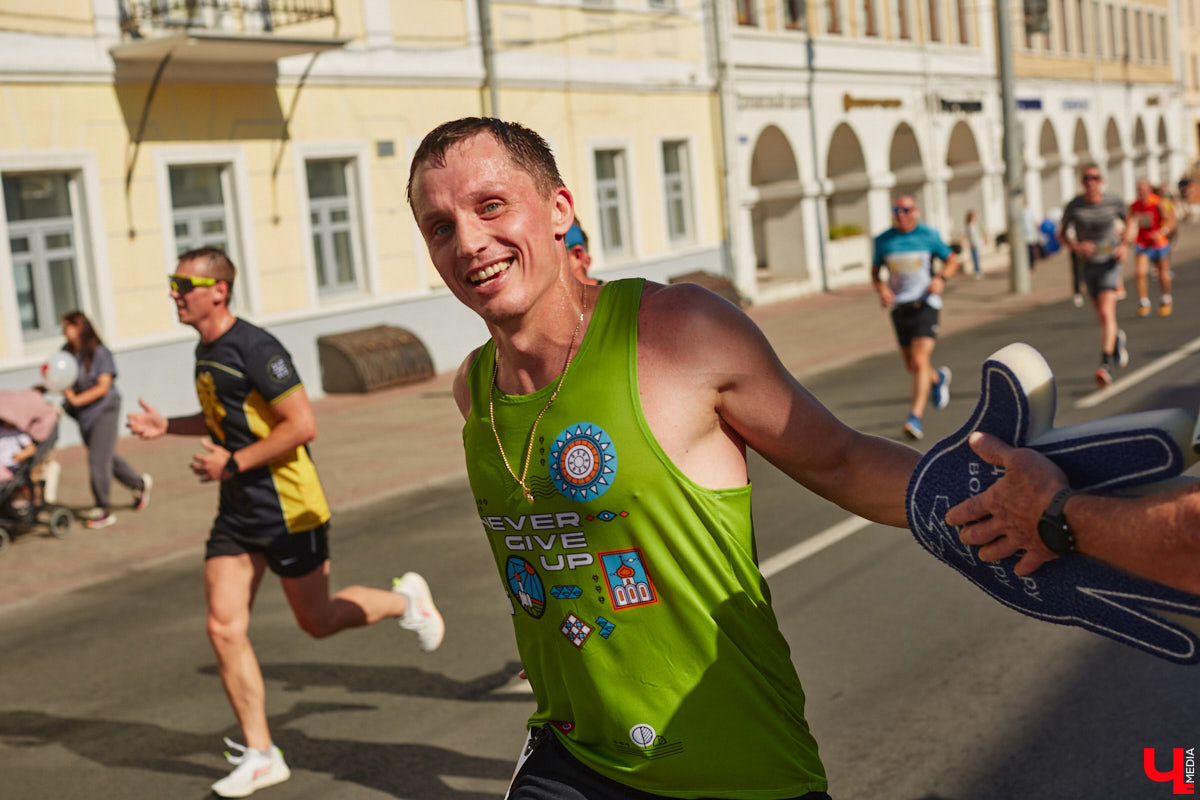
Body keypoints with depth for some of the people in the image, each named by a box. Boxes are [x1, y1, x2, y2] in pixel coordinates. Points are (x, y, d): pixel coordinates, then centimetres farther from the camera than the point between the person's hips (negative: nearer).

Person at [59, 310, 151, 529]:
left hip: (104, 410, -7)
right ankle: (139, 483, 38)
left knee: (98, 460, -7)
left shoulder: (99, 352, -13)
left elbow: (103, 386, -16)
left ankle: (104, 510, 3)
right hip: (84, 415, 7)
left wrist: (76, 400, -21)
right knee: (106, 458, 16)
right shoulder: (67, 353, 4)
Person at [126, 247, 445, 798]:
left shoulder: (255, 349, -19)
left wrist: (233, 463, -20)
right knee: (224, 627, -2)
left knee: (317, 622, 7)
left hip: (287, 506, -8)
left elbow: (303, 426, -22)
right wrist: (167, 426, 12)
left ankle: (405, 599, 34)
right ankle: (260, 756, 6)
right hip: (237, 511, 8)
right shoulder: (205, 351, 10)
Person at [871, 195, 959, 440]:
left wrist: (941, 278, -11)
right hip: (899, 307, 3)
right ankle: (938, 378, 46)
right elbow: (875, 271, 13)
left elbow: (952, 260, 10)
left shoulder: (929, 235, -1)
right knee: (911, 365, 12)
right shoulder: (883, 240, 3)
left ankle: (915, 417, -18)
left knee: (920, 362, -17)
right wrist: (881, 288, -8)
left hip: (925, 304, -3)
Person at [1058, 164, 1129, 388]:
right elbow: (1062, 233, 2)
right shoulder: (1074, 206, -9)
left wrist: (1124, 245, -4)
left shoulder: (1113, 202, -8)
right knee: (1103, 317, 14)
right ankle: (1118, 339, 48)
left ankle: (1105, 366, -19)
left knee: (1107, 313, -17)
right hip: (1089, 264, 2)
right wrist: (1076, 247, -18)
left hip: (1110, 262, -2)